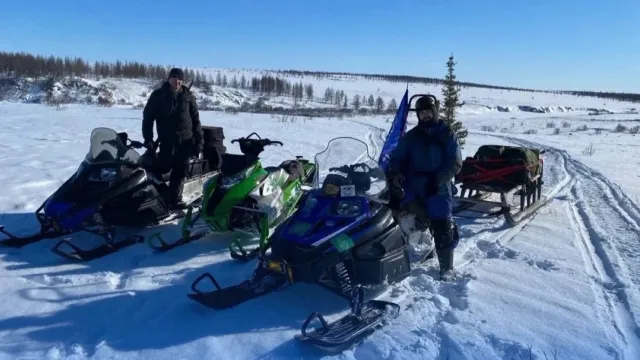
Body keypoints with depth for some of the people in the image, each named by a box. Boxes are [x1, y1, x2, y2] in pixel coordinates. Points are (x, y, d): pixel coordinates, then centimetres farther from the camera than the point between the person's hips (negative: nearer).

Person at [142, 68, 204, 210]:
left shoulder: (188, 95, 9)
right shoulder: (158, 94, 2)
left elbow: (195, 119, 12)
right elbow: (147, 116, 2)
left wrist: (199, 139, 6)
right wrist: (148, 138, -7)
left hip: (186, 140, 3)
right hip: (167, 140, -2)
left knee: (181, 170, 4)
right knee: (163, 167, -6)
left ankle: (175, 199, 12)